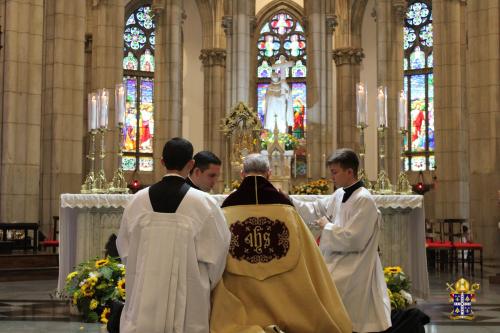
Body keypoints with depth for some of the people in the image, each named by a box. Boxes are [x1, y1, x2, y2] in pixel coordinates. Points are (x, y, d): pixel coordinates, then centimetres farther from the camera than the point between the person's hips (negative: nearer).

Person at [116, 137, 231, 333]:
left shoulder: (137, 200, -3)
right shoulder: (203, 203, -12)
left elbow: (124, 249, 6)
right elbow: (217, 254, -7)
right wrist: (206, 286, 12)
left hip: (144, 298, 3)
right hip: (188, 302, -2)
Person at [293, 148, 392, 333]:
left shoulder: (364, 200, -19)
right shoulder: (340, 195, 7)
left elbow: (351, 239, -23)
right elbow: (315, 210, 12)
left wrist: (327, 226, -11)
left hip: (353, 271, -8)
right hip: (339, 264, 8)